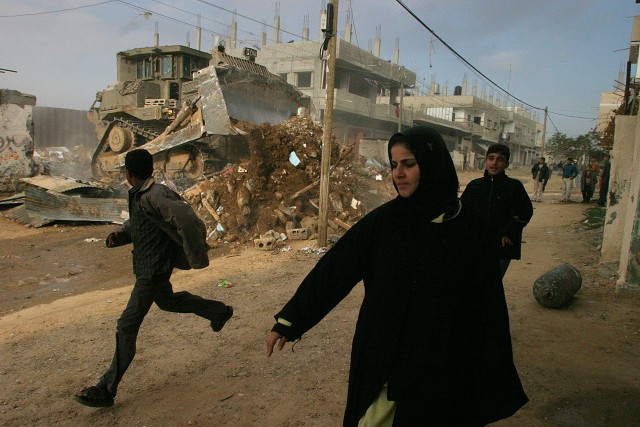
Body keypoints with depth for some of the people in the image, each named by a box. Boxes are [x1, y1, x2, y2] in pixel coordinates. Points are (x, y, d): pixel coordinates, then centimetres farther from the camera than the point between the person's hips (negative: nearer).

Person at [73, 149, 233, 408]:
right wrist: (118, 235, -1)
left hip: (153, 271, -10)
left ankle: (106, 390, 6)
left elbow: (187, 220, -33)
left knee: (127, 326, -5)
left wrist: (196, 257, -26)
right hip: (146, 267, 10)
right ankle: (220, 312, 48)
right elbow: (134, 224, 20)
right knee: (167, 301, 32)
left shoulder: (155, 195, -25)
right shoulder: (138, 195, 6)